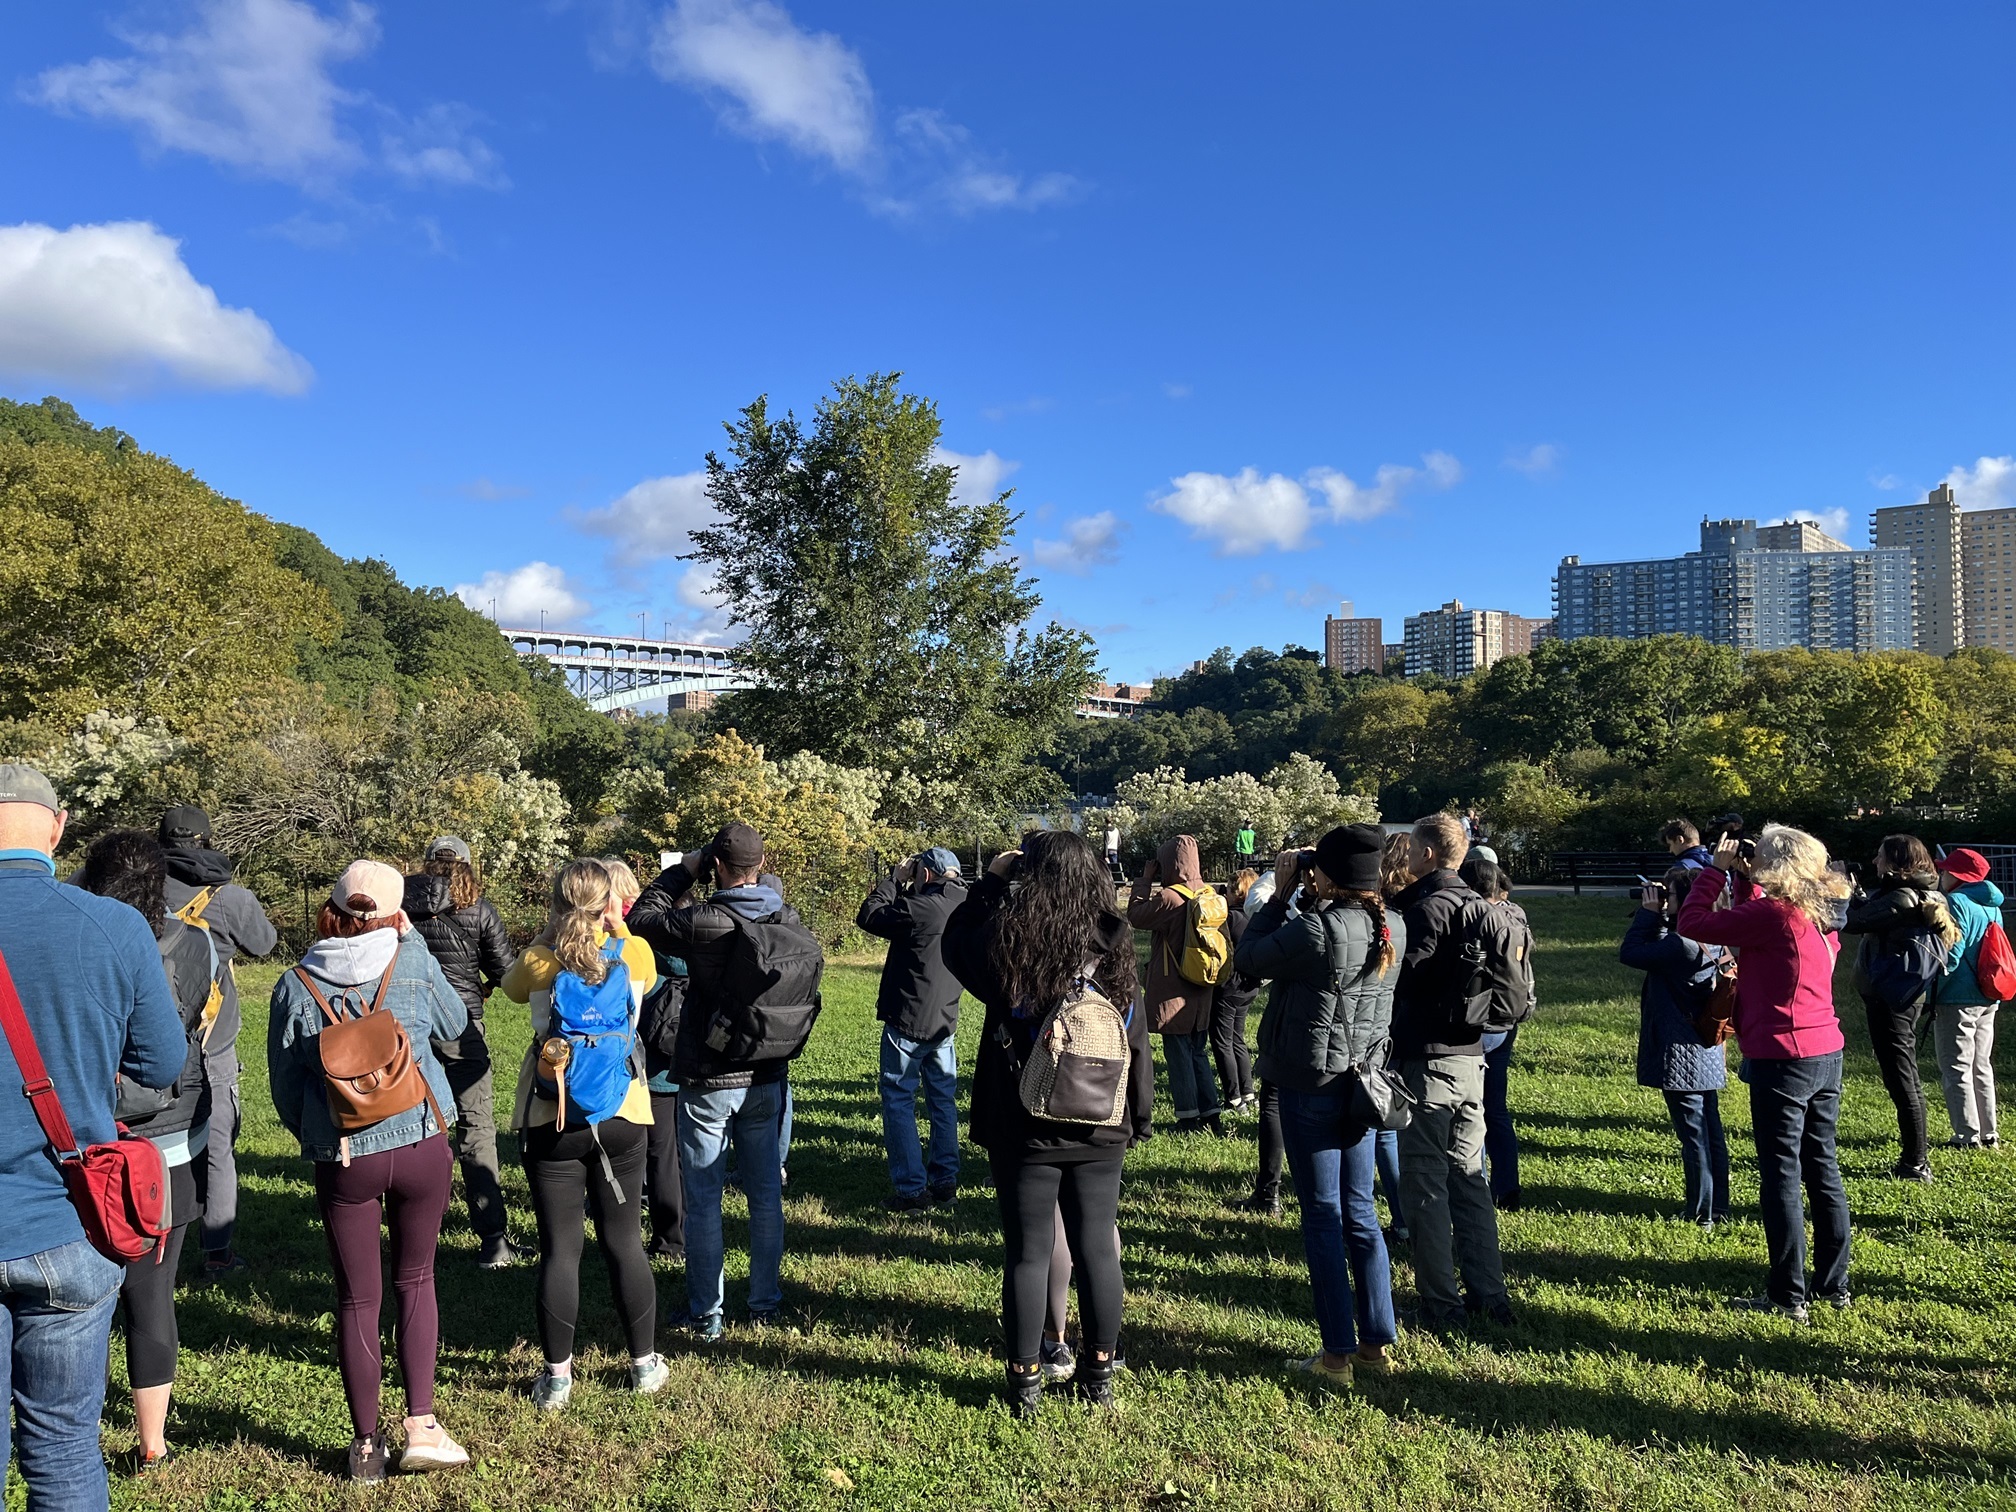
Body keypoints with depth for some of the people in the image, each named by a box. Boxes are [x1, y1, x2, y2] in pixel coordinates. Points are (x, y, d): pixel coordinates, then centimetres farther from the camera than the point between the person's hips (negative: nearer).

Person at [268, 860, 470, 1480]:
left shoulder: (296, 986, -3)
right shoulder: (413, 962, -6)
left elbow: (284, 1085, 5)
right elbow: (454, 1025, 13)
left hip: (343, 1161, 0)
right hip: (423, 1147, 0)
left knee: (357, 1299, 12)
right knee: (416, 1281, 17)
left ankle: (367, 1445, 23)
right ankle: (422, 1427, 14)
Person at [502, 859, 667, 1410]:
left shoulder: (539, 962, -11)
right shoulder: (634, 954, -8)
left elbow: (512, 987, 14)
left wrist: (545, 933, 11)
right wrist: (617, 926, 18)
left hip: (550, 1122, -1)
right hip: (622, 1118, 1)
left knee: (559, 1249, 8)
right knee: (624, 1242, 13)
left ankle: (557, 1378, 18)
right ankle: (644, 1365, 25)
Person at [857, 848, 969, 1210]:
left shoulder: (920, 907, -20)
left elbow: (869, 916, -8)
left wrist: (895, 879, 0)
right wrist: (904, 887, 10)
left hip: (907, 1023, -7)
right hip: (945, 1022, 7)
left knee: (898, 1101, 2)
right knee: (943, 1101, 15)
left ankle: (912, 1189, 2)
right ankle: (945, 1181, 20)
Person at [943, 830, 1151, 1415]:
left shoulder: (1008, 943, -17)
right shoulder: (1114, 945, -8)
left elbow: (955, 943, 5)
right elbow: (1136, 1035, 0)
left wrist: (991, 880, 9)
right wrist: (1141, 1114, 11)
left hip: (1024, 1130, -2)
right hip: (1101, 1128, 2)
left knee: (1027, 1253, 9)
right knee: (1098, 1249, 14)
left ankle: (1024, 1381, 21)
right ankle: (1099, 1375, 27)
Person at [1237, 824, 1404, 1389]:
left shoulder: (1317, 929, -22)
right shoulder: (1393, 930, -1)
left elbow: (1248, 958, -8)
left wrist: (1280, 893, -3)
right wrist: (1321, 899, 5)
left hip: (1311, 1085, -6)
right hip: (1364, 1083, 7)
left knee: (1322, 1216, 3)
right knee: (1360, 1213, 15)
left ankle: (1337, 1353, 10)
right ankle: (1375, 1342, 22)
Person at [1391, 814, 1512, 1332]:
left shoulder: (1428, 908, -16)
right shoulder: (1478, 906, 10)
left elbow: (1401, 978, -17)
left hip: (1428, 1058, -8)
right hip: (1470, 1055, 8)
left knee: (1425, 1181, 0)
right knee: (1469, 1175, 15)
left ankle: (1440, 1305, 4)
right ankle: (1488, 1294, 21)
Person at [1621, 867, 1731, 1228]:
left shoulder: (1683, 945, -25)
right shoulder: (1711, 941, 4)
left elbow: (1630, 953, -18)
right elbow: (1658, 951, 14)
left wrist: (1648, 912, -10)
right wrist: (1657, 916, 4)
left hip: (1681, 1054, -9)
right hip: (1707, 1052, 9)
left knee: (1694, 1133, 2)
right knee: (1711, 1129, 16)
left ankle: (1700, 1212, 12)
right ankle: (1718, 1207, 27)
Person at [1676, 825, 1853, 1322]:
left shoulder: (1774, 915, -18)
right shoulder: (1820, 914, 8)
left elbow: (1692, 923, -16)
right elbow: (1748, 925, 20)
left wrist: (1717, 869, -5)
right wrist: (1741, 876, 14)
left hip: (1782, 1059, -9)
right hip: (1826, 1054, 9)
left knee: (1781, 1176, -1)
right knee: (1822, 1169, 16)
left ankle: (1787, 1297, 6)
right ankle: (1833, 1284, 26)